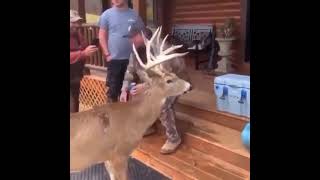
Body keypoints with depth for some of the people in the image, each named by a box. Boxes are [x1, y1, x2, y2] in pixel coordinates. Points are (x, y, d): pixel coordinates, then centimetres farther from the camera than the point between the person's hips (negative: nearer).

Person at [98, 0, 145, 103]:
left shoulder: (134, 15, 5)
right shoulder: (107, 14, 0)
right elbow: (102, 36, 0)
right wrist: (107, 54, -8)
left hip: (132, 58, 2)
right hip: (114, 58, -2)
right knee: (113, 88, 4)